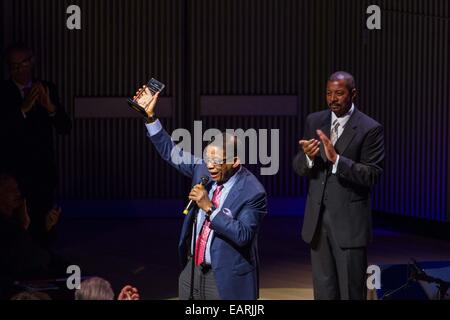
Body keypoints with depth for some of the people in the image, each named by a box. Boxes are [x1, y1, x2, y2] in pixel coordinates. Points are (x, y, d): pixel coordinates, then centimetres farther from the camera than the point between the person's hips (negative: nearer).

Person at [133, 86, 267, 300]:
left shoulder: (253, 193, -18)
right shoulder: (203, 169, -1)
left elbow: (242, 235, -25)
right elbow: (171, 152, 9)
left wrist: (209, 207, -28)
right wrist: (149, 115, 1)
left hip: (226, 280, -6)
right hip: (192, 270, 6)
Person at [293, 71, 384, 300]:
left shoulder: (370, 129, -8)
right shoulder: (314, 121, 7)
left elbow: (373, 175, -15)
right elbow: (298, 168, 8)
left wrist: (336, 159, -26)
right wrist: (308, 157, -16)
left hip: (349, 221, -5)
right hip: (317, 219, 5)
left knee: (351, 292, 1)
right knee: (324, 290, 12)